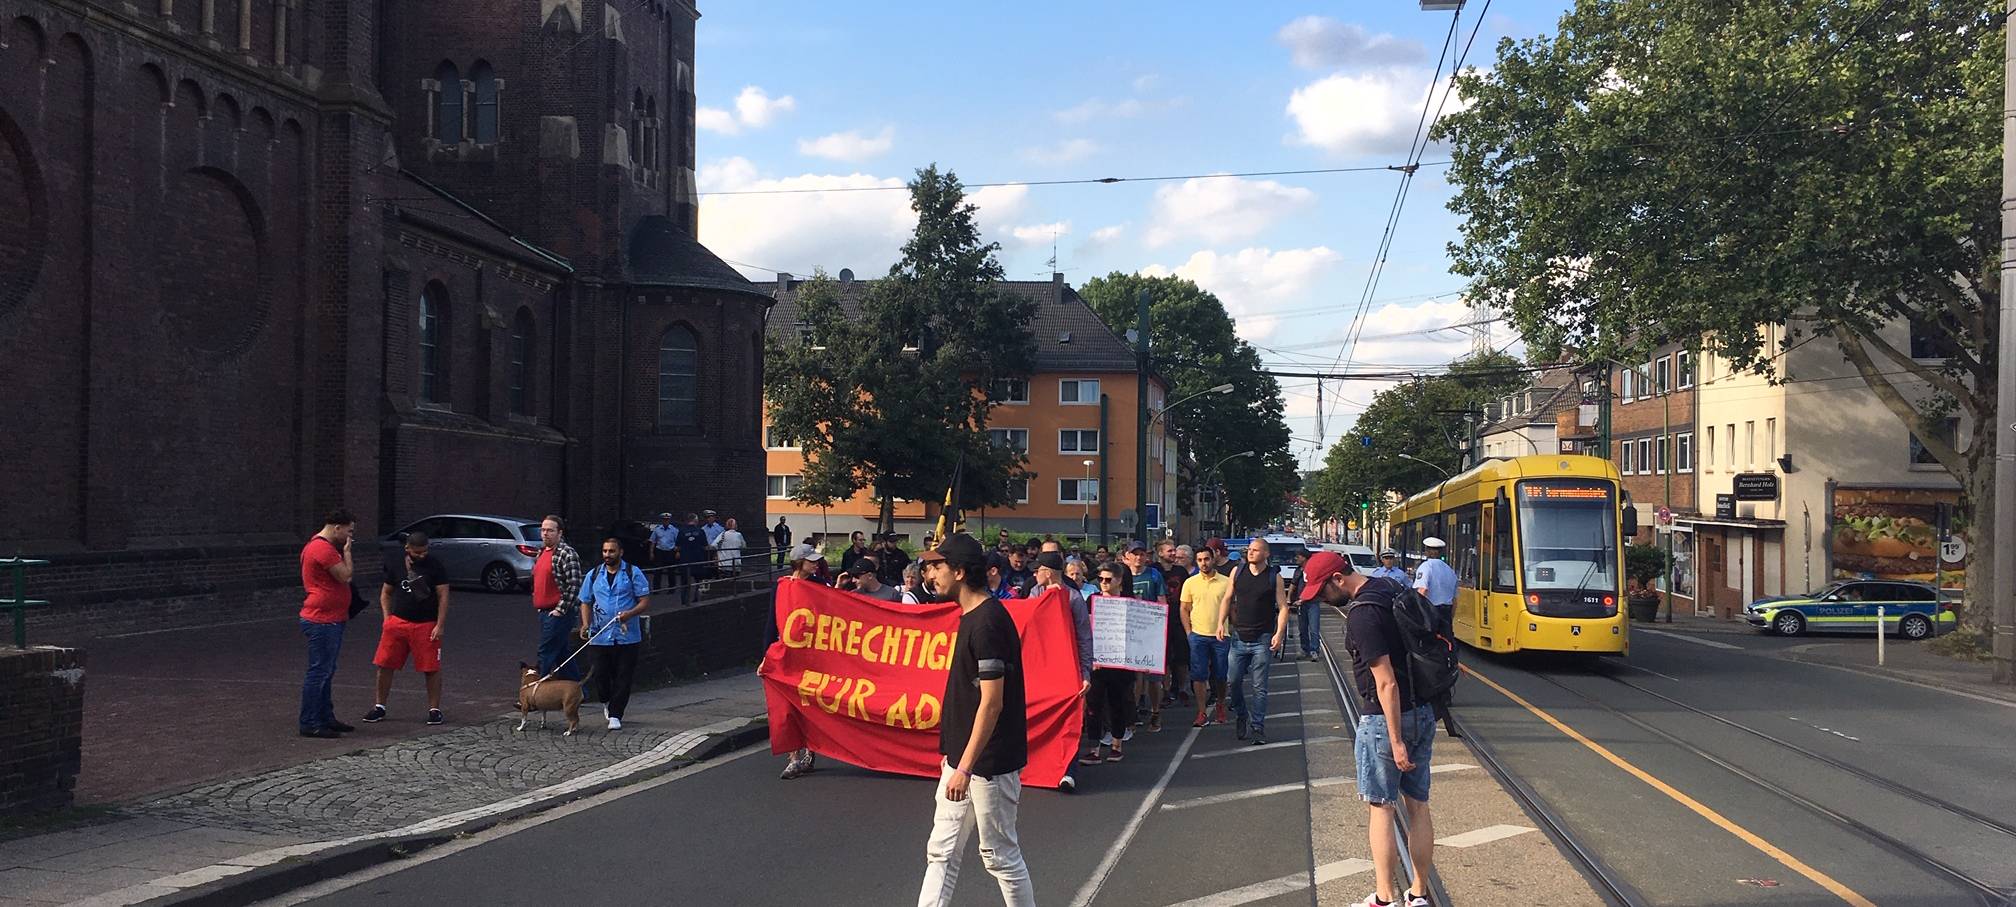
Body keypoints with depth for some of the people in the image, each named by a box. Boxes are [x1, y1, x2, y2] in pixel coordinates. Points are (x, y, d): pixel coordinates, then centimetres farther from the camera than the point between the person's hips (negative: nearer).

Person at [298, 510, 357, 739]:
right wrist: (347, 551, -9)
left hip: (330, 620, 11)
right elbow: (345, 576, -19)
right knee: (318, 672, -7)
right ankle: (309, 724, -4)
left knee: (326, 672, 16)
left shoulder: (324, 546, 18)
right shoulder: (323, 548, -17)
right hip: (322, 621, -11)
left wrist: (344, 552, 12)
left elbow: (341, 578, 23)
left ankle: (326, 718, 24)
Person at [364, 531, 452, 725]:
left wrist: (440, 625, -11)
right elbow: (386, 593, 15)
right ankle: (379, 707, 17)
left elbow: (443, 596, -5)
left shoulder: (435, 567, -4)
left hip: (426, 625, -3)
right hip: (398, 621, 3)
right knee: (385, 664, 3)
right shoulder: (395, 564, 5)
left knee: (431, 669, -3)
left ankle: (434, 709, 8)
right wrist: (387, 618, 4)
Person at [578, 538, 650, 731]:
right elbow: (586, 603, 14)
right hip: (600, 636, 2)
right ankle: (607, 702, 33)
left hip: (627, 637, -2)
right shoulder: (593, 576, 11)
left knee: (623, 677, -3)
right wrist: (585, 624, -4)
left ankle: (615, 715, 4)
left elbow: (645, 601, -2)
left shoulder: (633, 574, 1)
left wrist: (630, 613, -20)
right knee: (601, 675, 4)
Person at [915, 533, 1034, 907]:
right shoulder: (970, 616, 11)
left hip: (989, 761, -10)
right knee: (942, 851, 11)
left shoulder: (988, 621, -20)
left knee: (1000, 855, 3)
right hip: (963, 757, 10)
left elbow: (991, 702, -23)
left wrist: (966, 767, -24)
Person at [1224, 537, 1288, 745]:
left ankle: (1257, 727, 9)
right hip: (1238, 637, 2)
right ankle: (1242, 716, 26)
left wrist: (1279, 634, -12)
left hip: (1262, 640, -2)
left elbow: (1283, 607, -1)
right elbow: (1228, 599, 13)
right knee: (1233, 681, 2)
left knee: (1259, 687, 1)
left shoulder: (1274, 577, -2)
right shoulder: (1237, 571, 5)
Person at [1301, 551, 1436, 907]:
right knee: (1417, 805, 13)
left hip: (1385, 718, -9)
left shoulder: (1362, 615, -21)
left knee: (1381, 808, 2)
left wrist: (1396, 741, -21)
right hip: (1423, 712, 9)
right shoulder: (1393, 588, 7)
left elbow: (1386, 682, -24)